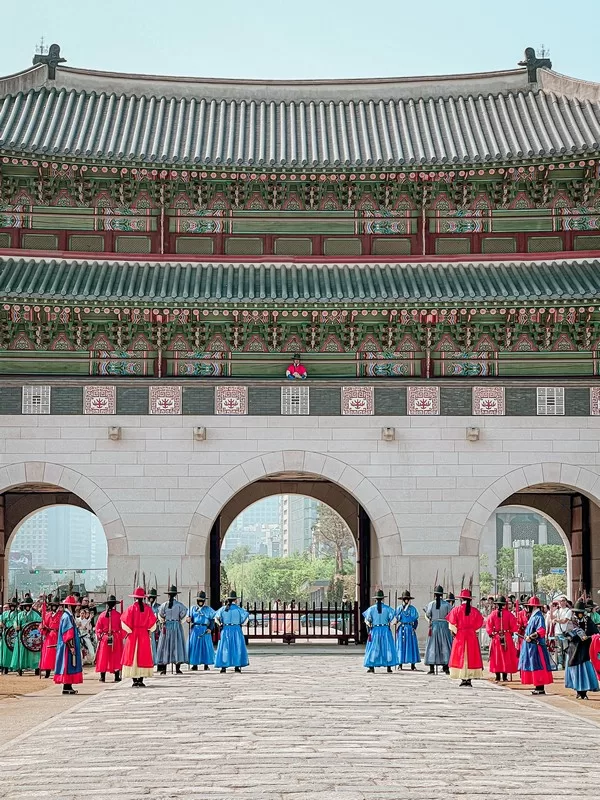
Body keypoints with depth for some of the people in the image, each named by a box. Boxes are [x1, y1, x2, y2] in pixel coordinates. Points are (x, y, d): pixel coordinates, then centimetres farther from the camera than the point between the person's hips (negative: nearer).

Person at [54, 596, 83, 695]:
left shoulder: (67, 615, 16)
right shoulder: (67, 617, -16)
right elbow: (68, 633, -21)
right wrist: (71, 646, -22)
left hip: (68, 646, 10)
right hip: (68, 646, -10)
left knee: (70, 666, 11)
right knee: (68, 665, -7)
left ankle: (68, 687, 14)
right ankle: (67, 687, -5)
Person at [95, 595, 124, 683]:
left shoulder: (102, 615, -1)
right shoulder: (118, 615, -6)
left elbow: (98, 628, 2)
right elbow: (122, 628, -2)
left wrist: (99, 638, 12)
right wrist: (121, 638, 9)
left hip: (104, 638, 1)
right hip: (116, 638, -1)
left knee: (103, 657, 8)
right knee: (116, 657, 5)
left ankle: (102, 677, 8)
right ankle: (117, 677, 5)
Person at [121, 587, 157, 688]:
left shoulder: (131, 608, -9)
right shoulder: (148, 608, -4)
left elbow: (125, 622, -10)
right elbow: (152, 623, -1)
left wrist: (129, 631, 3)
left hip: (133, 635, -1)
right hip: (144, 635, 1)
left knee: (132, 656, 4)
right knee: (143, 657, 7)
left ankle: (135, 681, 0)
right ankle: (141, 681, 5)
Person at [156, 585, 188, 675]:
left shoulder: (164, 605, -2)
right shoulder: (179, 605, -7)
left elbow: (160, 616, 4)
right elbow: (183, 616, -3)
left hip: (166, 626, 1)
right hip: (177, 626, -1)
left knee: (165, 646, 6)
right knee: (177, 645, 3)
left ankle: (163, 670, 3)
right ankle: (178, 669, -1)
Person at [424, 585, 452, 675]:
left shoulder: (431, 604, -3)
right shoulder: (447, 604, -3)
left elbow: (428, 615, -4)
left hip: (434, 625, 0)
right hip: (444, 625, 0)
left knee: (432, 646, 3)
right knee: (445, 646, 6)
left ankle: (432, 669, 0)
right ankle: (446, 667, 4)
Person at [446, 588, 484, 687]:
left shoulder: (456, 609, -5)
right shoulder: (475, 610, -1)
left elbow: (452, 624, -6)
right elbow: (479, 624, 3)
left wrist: (456, 632, 9)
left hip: (460, 637, -1)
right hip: (472, 637, 1)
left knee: (460, 657, 4)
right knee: (471, 657, 6)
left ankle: (463, 679, -2)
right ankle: (469, 679, 1)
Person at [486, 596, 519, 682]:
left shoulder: (493, 614, -4)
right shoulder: (508, 614, -7)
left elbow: (488, 625, -5)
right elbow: (514, 626, -5)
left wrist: (491, 633, 8)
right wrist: (511, 632, 10)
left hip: (495, 637, 1)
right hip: (507, 638, -1)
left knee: (496, 657, 7)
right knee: (506, 656, 7)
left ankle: (498, 677, 5)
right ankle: (505, 676, 6)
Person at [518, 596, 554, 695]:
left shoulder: (539, 617, -13)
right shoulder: (532, 616, 16)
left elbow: (541, 631, -24)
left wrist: (530, 637, -21)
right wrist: (527, 637, 10)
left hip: (536, 646, -10)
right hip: (530, 645, 10)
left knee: (538, 666, -8)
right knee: (533, 666, 11)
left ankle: (541, 688, -6)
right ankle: (538, 686, 15)